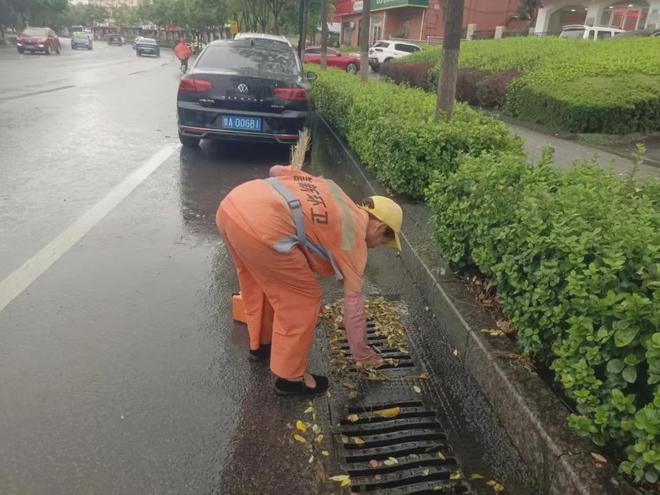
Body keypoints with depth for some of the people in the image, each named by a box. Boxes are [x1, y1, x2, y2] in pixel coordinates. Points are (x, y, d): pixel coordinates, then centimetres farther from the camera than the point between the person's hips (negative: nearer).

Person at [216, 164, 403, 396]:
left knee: (257, 281, 30)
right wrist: (363, 354, 24)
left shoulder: (331, 191, 27)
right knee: (303, 299, 9)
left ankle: (260, 344, 50)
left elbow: (277, 170, 24)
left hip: (231, 205, 9)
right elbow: (353, 303, 12)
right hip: (261, 227, -9)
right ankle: (290, 377, 22)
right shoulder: (355, 237, 8)